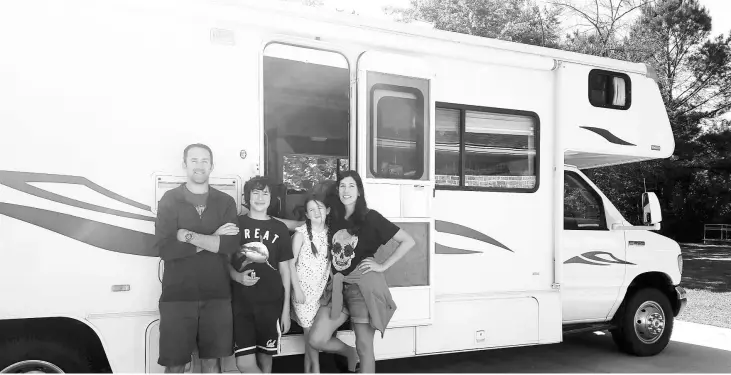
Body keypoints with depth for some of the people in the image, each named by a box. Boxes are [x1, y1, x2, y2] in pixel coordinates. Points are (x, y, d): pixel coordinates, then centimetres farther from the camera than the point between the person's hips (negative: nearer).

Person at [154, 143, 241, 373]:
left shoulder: (225, 202, 7)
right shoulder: (169, 200, 1)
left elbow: (231, 245, -8)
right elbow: (164, 248, -11)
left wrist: (188, 236, -13)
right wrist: (213, 239, -11)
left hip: (216, 296, 2)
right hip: (177, 295, -1)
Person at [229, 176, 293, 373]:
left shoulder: (280, 229, 5)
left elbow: (285, 270, 7)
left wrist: (286, 308, 3)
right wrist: (237, 276, -14)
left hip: (271, 303, 1)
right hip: (241, 303, -1)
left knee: (265, 357, 9)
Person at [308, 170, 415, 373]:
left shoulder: (370, 217, -5)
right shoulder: (335, 218, 10)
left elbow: (408, 241, -6)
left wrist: (383, 266, -9)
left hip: (363, 286, -5)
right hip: (338, 287, 5)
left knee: (364, 347, -1)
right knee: (316, 339, -2)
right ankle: (349, 353, 27)